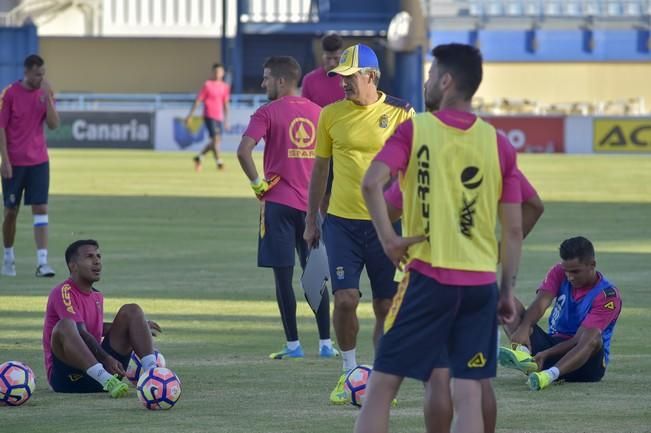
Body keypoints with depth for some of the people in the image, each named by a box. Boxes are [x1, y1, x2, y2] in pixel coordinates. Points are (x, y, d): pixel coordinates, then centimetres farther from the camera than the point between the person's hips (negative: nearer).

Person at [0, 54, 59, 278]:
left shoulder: (45, 93, 4)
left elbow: (54, 124, -2)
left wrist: (48, 98, -13)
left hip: (38, 161, 2)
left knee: (41, 208, -7)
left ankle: (42, 262, -13)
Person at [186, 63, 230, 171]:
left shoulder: (225, 87, 10)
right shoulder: (208, 85, -5)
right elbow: (198, 100, -4)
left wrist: (226, 120, 16)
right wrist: (190, 116, -6)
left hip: (219, 117, 6)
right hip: (209, 116, -6)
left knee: (216, 142, 8)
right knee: (215, 138, -16)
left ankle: (199, 157, 26)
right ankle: (219, 162, -12)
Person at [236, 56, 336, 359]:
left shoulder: (268, 113, -8)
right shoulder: (318, 113, 8)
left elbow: (244, 150, -20)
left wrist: (257, 183, -8)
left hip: (279, 201, -5)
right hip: (312, 203, 5)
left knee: (283, 275, 0)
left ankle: (293, 345, -2)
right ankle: (325, 343, 10)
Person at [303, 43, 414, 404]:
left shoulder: (400, 113, -2)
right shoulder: (331, 114, 4)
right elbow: (320, 168, 13)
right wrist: (311, 220, 12)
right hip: (342, 221, 1)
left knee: (387, 306, 3)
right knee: (345, 299, -9)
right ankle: (349, 372, 9)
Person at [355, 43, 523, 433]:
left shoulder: (413, 130, -2)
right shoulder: (499, 144, 5)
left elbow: (372, 183, -18)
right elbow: (514, 230, 5)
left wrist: (388, 238, -9)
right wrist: (508, 291, 11)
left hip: (427, 276, -3)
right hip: (481, 283, 3)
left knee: (383, 385, 2)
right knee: (469, 394, 2)